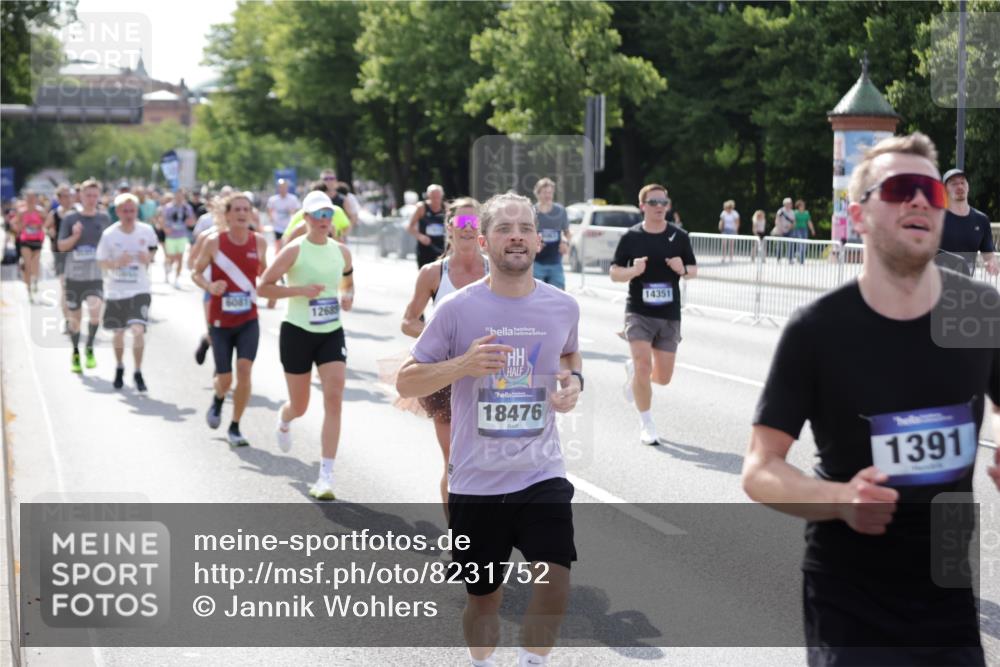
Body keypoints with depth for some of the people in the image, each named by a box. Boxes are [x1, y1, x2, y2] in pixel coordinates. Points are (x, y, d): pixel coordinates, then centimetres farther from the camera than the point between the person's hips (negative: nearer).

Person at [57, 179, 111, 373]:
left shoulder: (104, 219, 4)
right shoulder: (70, 219, 0)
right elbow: (61, 246, -1)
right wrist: (75, 236, -18)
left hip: (96, 276, 0)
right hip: (74, 275, 0)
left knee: (95, 311, -23)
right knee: (75, 318, 9)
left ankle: (90, 348, -1)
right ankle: (75, 353, 31)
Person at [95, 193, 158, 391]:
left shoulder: (146, 231, -7)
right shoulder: (109, 234, -9)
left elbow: (153, 253, 10)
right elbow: (102, 263, -1)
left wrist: (148, 259, -13)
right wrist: (117, 263, -22)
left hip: (140, 290, -1)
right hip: (115, 291, 1)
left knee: (138, 330, -18)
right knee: (118, 332, 14)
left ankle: (138, 372, -3)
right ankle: (119, 368, 39)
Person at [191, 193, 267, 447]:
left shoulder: (259, 241, -2)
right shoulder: (214, 242, -9)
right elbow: (196, 272, 1)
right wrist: (209, 286, -20)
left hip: (248, 320, 1)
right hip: (220, 321, -1)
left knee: (244, 369, -15)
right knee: (225, 379, 2)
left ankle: (235, 428, 3)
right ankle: (218, 400, 42)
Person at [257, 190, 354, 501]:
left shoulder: (341, 251, 4)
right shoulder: (294, 250, -10)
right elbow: (263, 287, -10)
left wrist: (348, 296, 1)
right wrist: (300, 290, -22)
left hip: (332, 334, 3)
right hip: (298, 333, -3)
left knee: (334, 398, -14)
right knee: (299, 406, 8)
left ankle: (326, 475, -11)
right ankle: (283, 420, 50)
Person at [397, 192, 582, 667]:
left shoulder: (563, 306, 0)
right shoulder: (456, 309, -9)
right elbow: (405, 382, -4)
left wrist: (574, 380, -1)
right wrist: (463, 365, -21)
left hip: (541, 472, 1)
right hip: (475, 480, -1)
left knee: (554, 576, -19)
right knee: (483, 596, 12)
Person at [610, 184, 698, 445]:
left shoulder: (679, 236, 2)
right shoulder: (631, 237, -2)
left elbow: (693, 270, 10)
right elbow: (614, 272, 2)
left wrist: (683, 270, -13)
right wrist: (633, 271, -19)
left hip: (669, 315, 2)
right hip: (639, 313, -2)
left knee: (663, 377, 6)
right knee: (644, 366, -15)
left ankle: (633, 370, 41)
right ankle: (646, 425, 4)